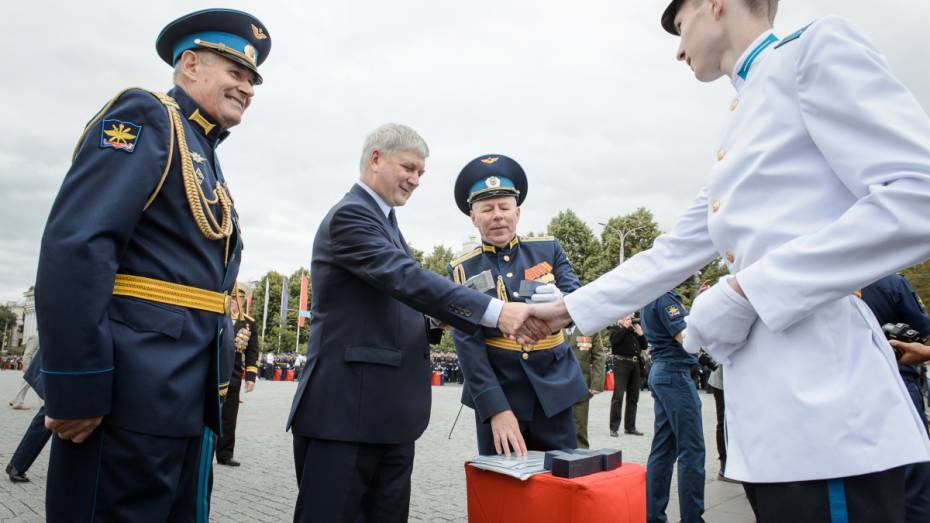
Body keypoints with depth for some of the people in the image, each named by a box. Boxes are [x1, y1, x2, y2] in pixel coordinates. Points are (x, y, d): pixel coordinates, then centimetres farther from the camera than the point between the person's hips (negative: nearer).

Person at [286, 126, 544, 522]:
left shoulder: (384, 221, 20)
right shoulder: (350, 215, -12)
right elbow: (407, 279, -26)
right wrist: (496, 311, -31)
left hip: (388, 410, 10)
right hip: (347, 406, -9)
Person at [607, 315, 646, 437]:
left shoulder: (635, 328, 19)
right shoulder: (614, 328, 4)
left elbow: (644, 346, 17)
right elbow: (613, 340, -18)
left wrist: (640, 333, 1)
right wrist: (624, 327, -10)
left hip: (635, 363, 6)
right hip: (621, 363, -6)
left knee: (633, 397, 8)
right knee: (618, 396, -10)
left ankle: (630, 427, 16)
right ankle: (614, 428, -6)